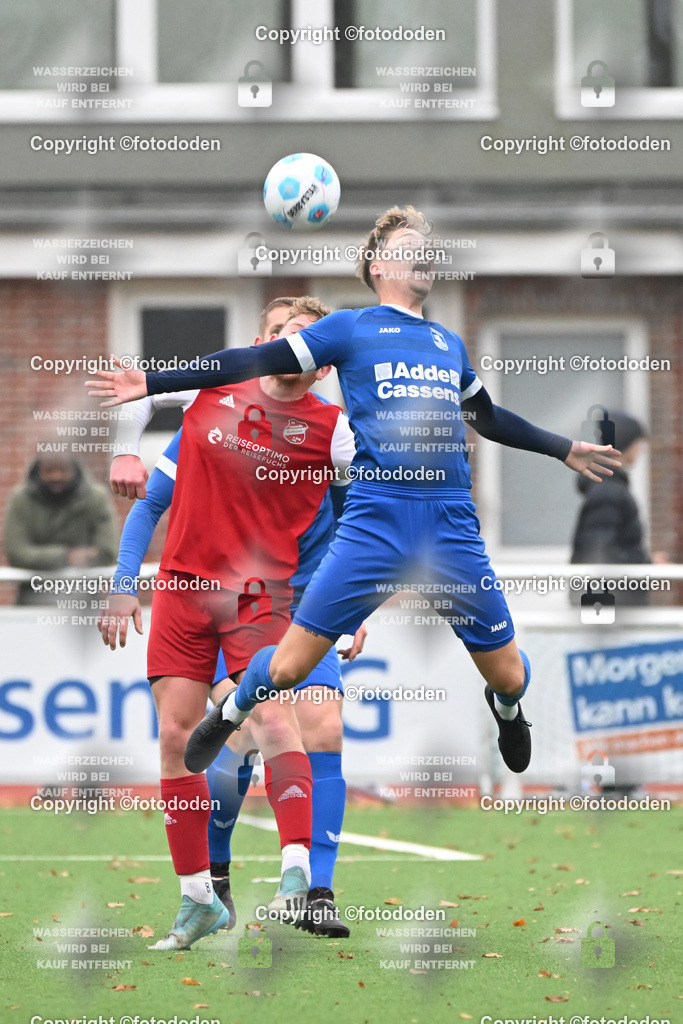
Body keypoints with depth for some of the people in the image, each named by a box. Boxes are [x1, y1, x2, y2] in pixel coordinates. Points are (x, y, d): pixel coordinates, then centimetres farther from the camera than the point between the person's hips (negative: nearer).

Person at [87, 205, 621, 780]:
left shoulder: (449, 344, 22)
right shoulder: (352, 329, 8)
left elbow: (489, 418, 38)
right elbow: (254, 362, 4)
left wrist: (564, 449, 43)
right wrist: (152, 383, -1)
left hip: (453, 524, 4)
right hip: (377, 515, -4)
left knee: (510, 677, 4)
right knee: (288, 667, -8)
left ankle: (506, 708, 42)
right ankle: (230, 714, 26)